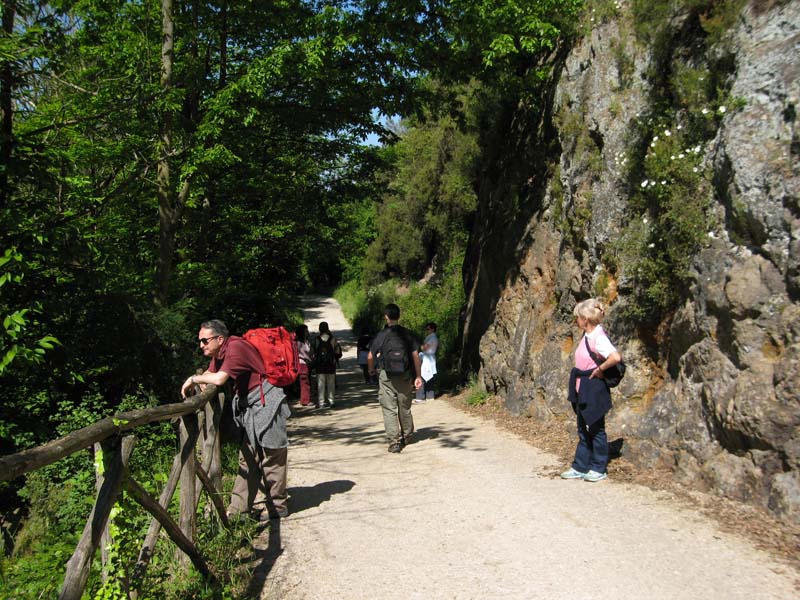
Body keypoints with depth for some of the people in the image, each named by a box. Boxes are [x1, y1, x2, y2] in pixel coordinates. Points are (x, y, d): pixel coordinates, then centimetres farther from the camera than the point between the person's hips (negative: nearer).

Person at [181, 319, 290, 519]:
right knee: (247, 461, 12)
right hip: (250, 407, 10)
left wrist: (194, 379, -18)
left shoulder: (235, 347, -22)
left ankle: (278, 508, 11)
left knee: (271, 459, 0)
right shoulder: (220, 353, 9)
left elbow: (219, 378, -32)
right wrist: (200, 382, -4)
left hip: (265, 404, -10)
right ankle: (238, 509, 18)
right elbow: (209, 373, 17)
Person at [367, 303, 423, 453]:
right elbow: (415, 355, -1)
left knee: (389, 409, 1)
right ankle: (406, 437, 32)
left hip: (387, 377, -3)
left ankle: (394, 441, -5)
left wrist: (371, 370, 13)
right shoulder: (407, 334, 1)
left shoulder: (382, 335, -7)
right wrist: (418, 376, 4)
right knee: (405, 408, 17)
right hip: (405, 376, 3)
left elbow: (370, 357, -7)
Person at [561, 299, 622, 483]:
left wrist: (600, 369, -21)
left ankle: (598, 469, 17)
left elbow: (616, 357, -34)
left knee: (596, 429, 4)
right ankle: (580, 467, 23)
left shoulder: (598, 337, -19)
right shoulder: (586, 336, 8)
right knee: (583, 429, 15)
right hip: (582, 389, 9)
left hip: (594, 390, -9)